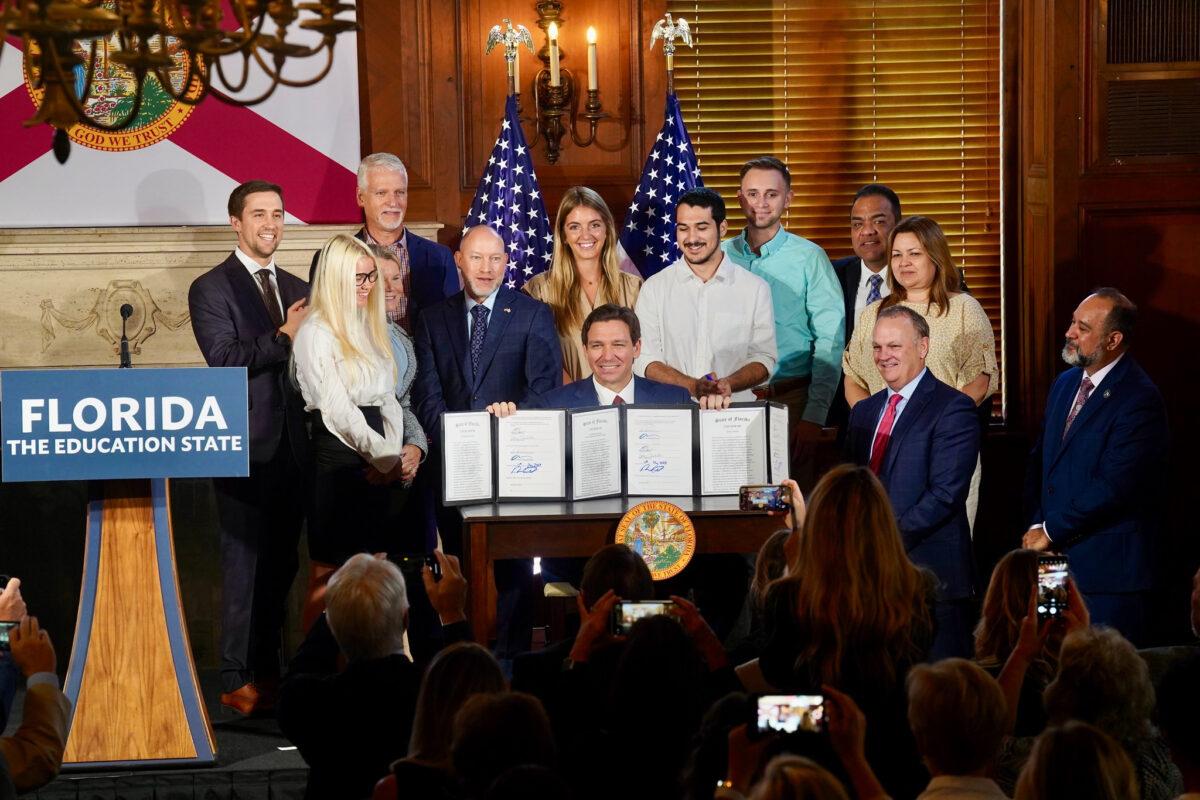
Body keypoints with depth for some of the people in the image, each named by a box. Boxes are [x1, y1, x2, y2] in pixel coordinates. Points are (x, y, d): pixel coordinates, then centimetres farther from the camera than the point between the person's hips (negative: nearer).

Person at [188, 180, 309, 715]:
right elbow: (224, 359, -16)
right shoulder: (211, 290, -3)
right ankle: (237, 681, 0)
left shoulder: (297, 289, 16)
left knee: (281, 565, 9)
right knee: (244, 565, -4)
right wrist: (283, 338, -17)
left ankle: (268, 672, 16)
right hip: (245, 447, -6)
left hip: (292, 445, 6)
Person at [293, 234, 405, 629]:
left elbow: (388, 397, 14)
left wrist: (392, 452, -2)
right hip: (336, 458, -7)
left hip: (376, 463, 7)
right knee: (327, 575, -2)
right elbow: (337, 409, -14)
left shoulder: (369, 326, 15)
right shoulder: (317, 333, -9)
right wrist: (386, 458, -11)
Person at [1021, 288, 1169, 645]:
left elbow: (1114, 486, -20)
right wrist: (1036, 525, 3)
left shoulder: (1139, 399, -14)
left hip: (1107, 568, -7)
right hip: (1057, 561, 7)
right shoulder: (1066, 384, 14)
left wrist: (1051, 532, -13)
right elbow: (1039, 463, 18)